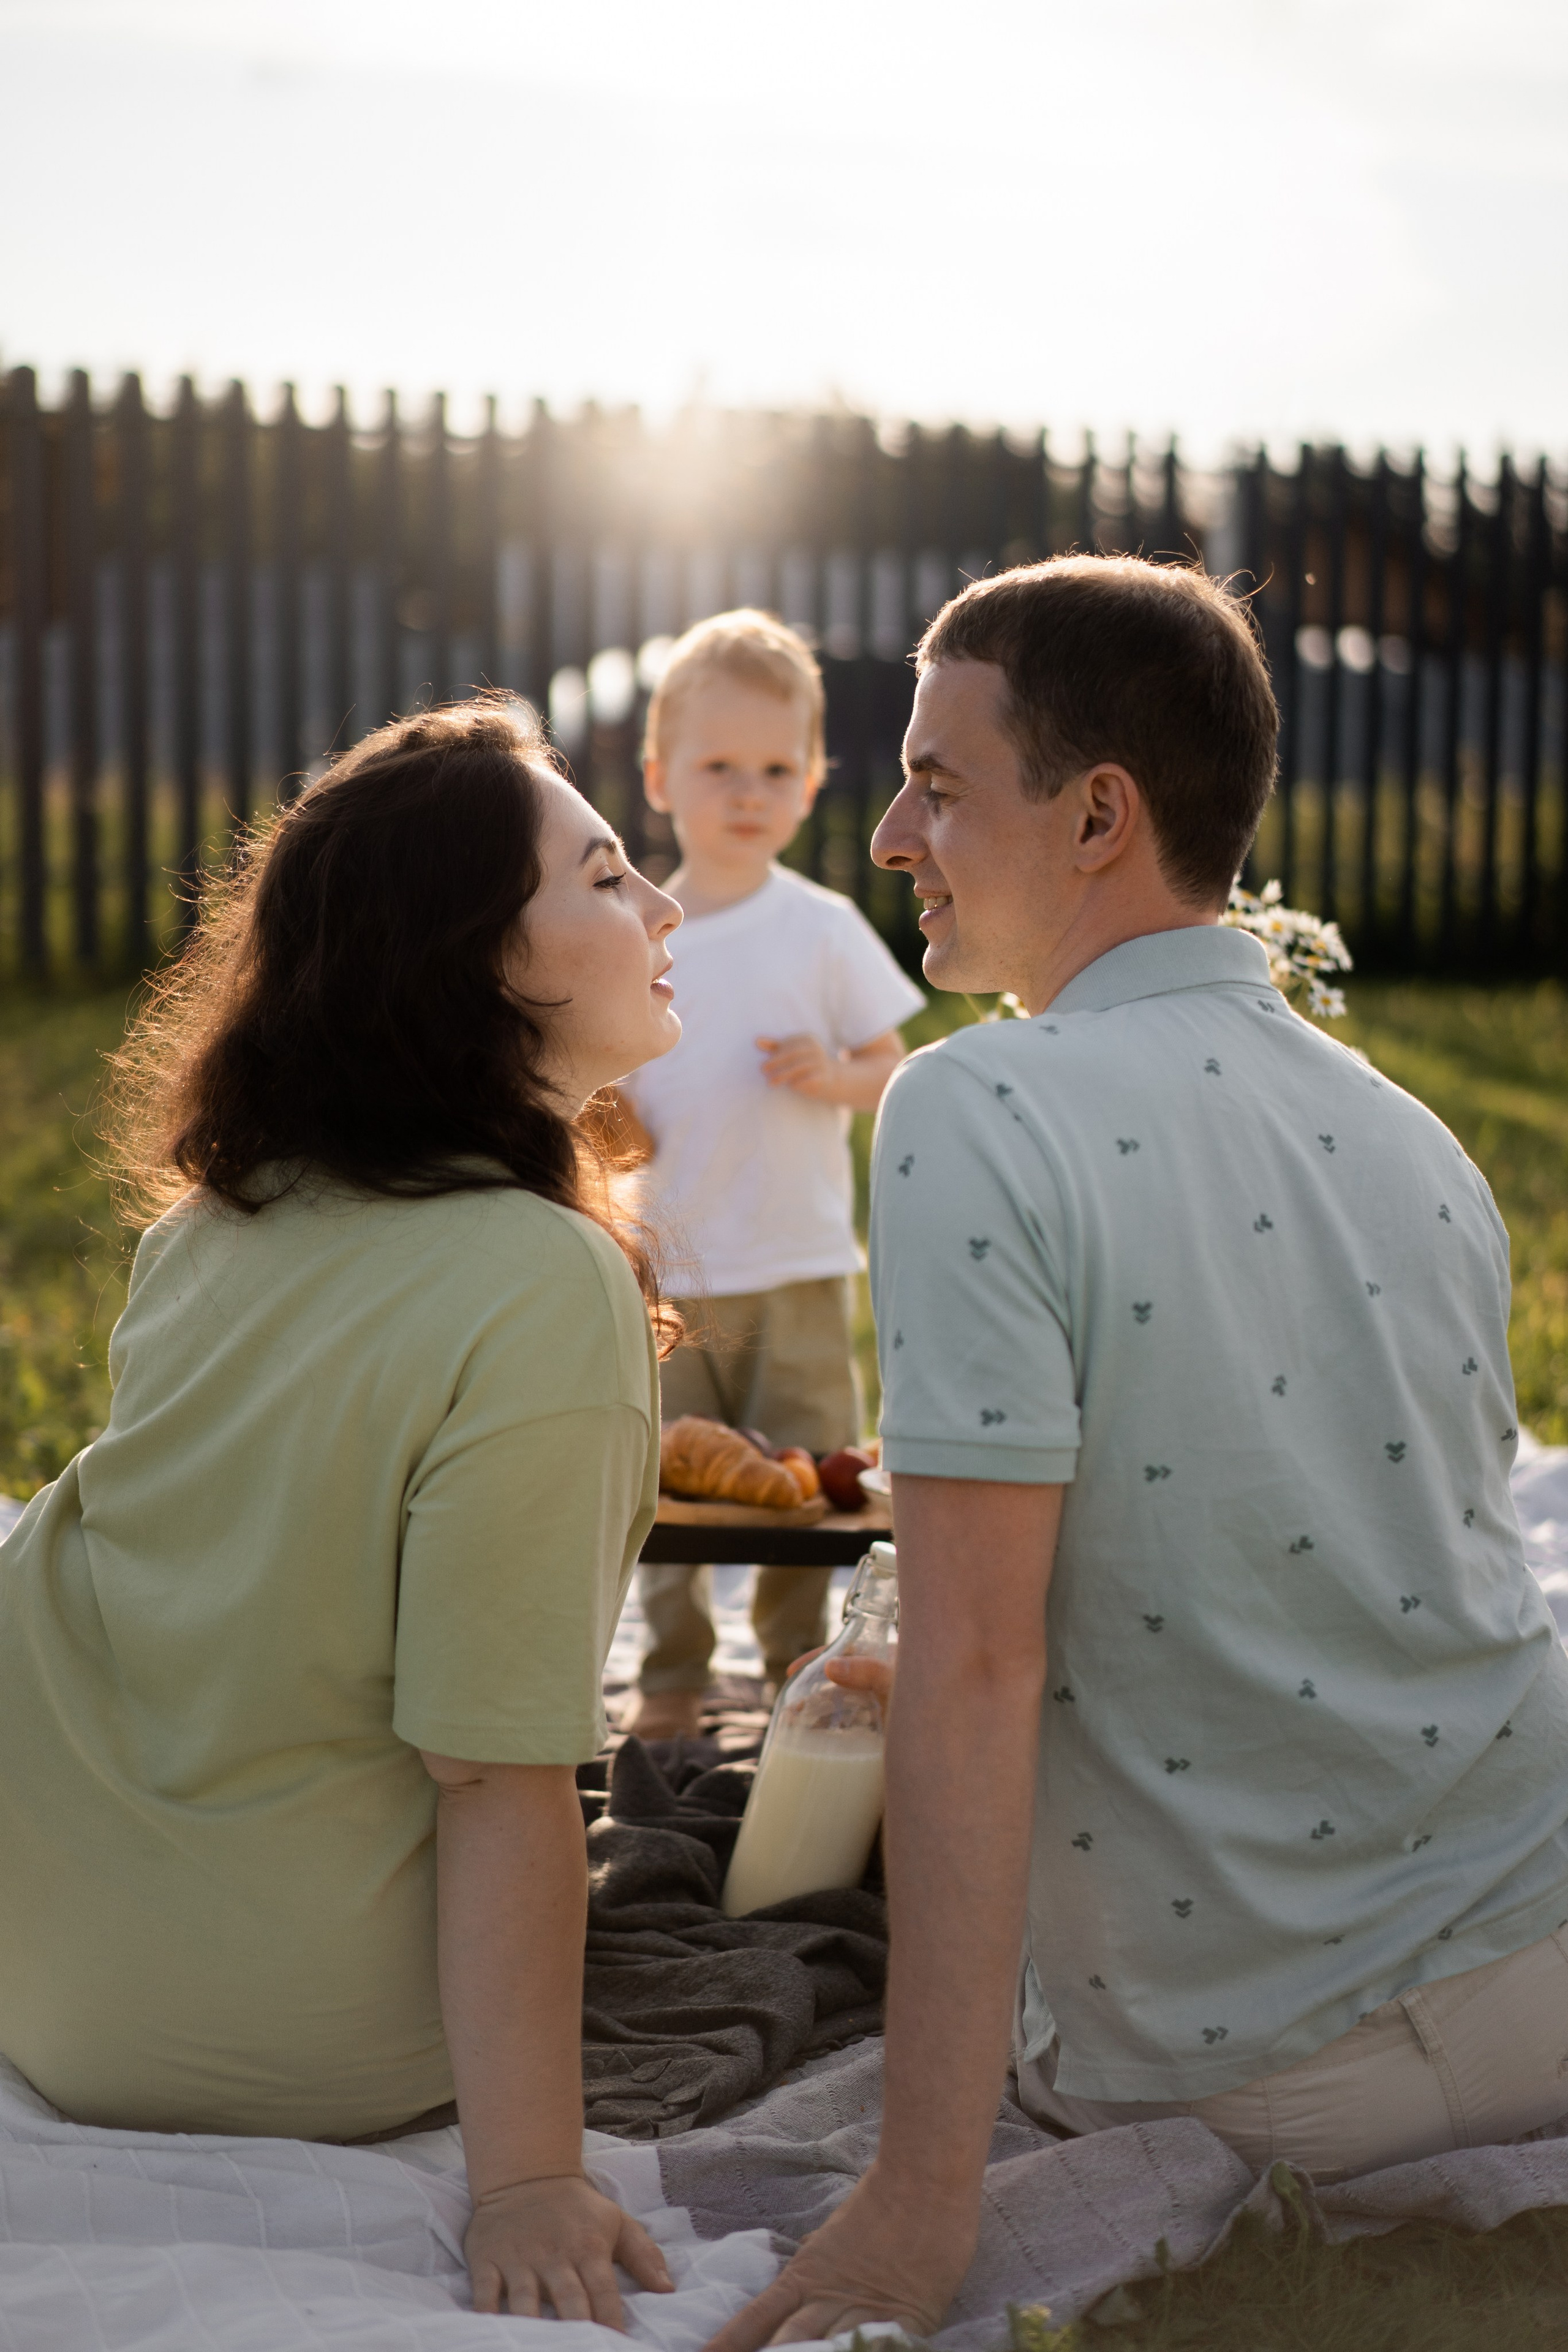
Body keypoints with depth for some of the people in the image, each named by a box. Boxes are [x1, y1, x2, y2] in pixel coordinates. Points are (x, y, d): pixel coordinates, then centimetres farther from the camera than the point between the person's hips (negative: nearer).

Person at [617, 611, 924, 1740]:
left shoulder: (822, 929, -4)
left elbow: (893, 1074, 1)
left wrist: (832, 1075, -19)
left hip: (795, 1266, -2)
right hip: (667, 1266, 2)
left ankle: (800, 1666, 24)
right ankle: (672, 1675, 21)